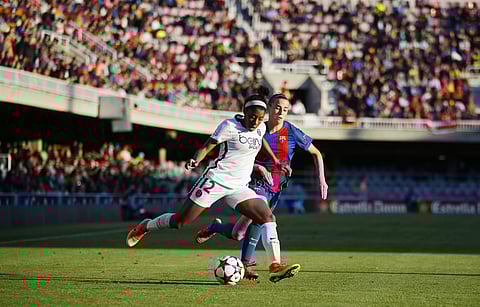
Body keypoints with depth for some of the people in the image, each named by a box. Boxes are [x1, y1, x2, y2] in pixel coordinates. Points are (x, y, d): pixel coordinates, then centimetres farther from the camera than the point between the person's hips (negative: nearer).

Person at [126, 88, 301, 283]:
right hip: (217, 179, -6)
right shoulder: (230, 126, -11)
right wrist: (195, 161, -29)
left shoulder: (260, 128, 8)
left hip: (238, 187, 6)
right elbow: (208, 146, -11)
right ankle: (145, 227, 26)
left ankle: (275, 267, -19)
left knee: (268, 217, -13)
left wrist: (275, 160, 30)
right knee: (180, 221, -3)